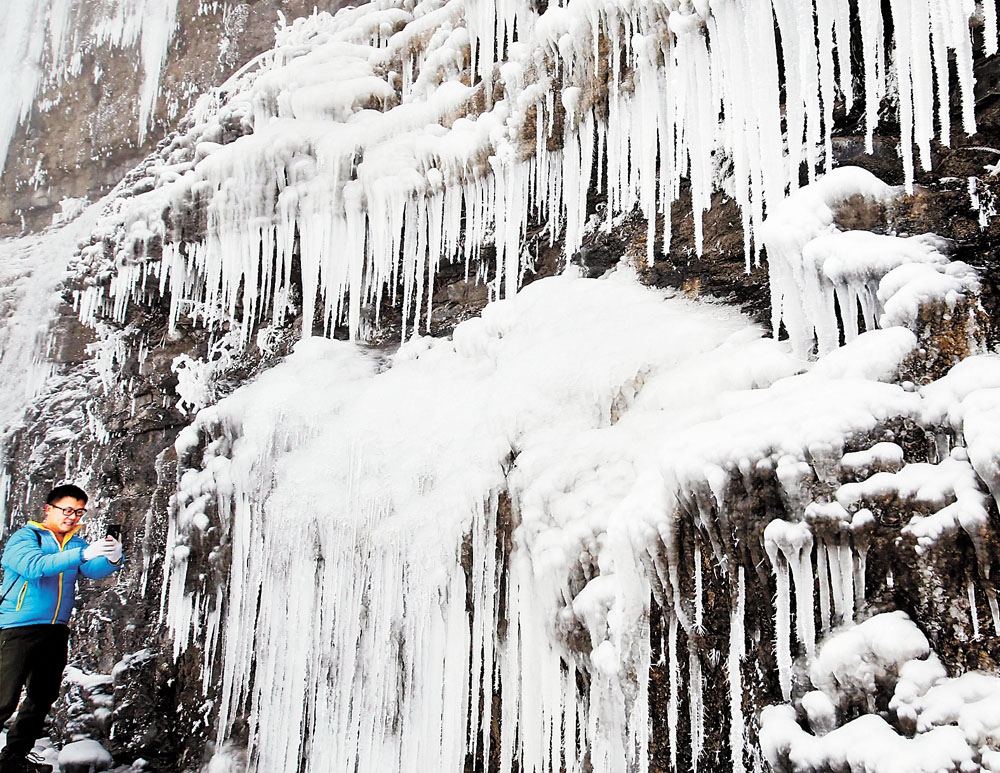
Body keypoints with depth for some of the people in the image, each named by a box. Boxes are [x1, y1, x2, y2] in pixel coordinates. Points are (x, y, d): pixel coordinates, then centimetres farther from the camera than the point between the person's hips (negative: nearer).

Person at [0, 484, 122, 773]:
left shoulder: (76, 543, 11)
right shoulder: (24, 537, -7)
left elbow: (94, 570, -4)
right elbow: (34, 565, -27)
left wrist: (112, 559, -28)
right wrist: (84, 554, -38)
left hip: (56, 630, 7)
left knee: (43, 697, 14)